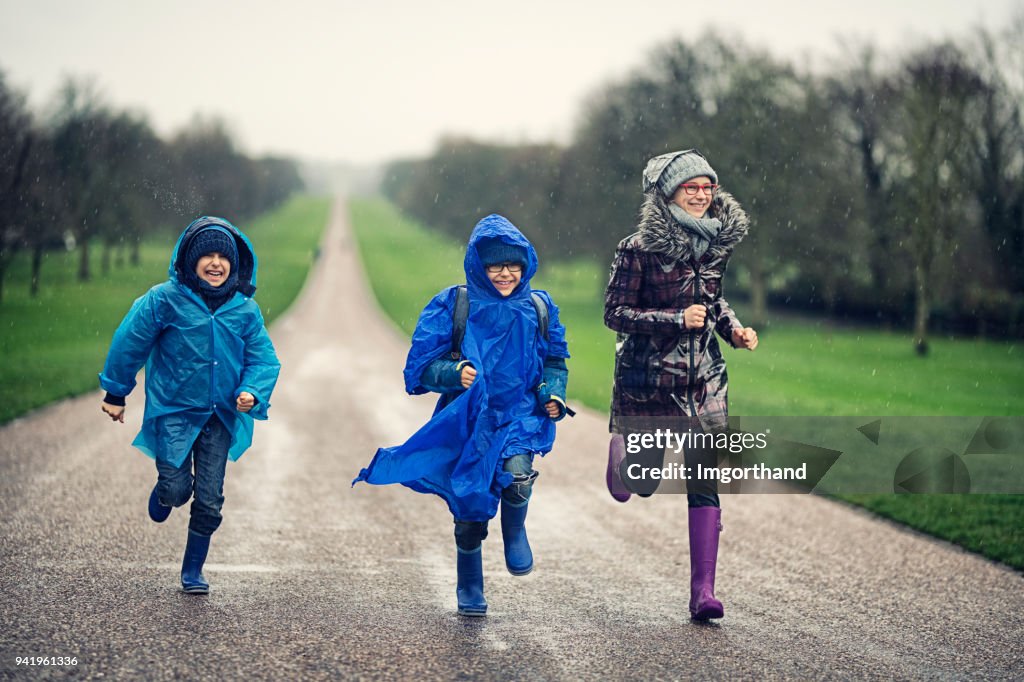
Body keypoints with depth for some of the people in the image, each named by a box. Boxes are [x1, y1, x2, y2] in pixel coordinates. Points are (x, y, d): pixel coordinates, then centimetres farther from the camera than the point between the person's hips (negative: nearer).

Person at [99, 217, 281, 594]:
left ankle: (193, 570, 21)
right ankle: (164, 492, 26)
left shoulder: (245, 309, -2)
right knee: (176, 489, -13)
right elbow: (129, 344, -1)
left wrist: (252, 392, -19)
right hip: (173, 410, -2)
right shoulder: (164, 300, -10)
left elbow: (263, 359, 1)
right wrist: (115, 393, 6)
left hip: (220, 417, 3)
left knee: (209, 499, 4)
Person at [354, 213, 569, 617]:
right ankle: (470, 590, 31)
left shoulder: (539, 308, 3)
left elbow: (555, 361, 16)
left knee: (517, 473, -30)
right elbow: (421, 364, -5)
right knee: (469, 510, 7)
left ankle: (514, 531, 4)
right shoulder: (453, 305, -5)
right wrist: (454, 372, -24)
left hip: (520, 414, 0)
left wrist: (553, 394, -3)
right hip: (468, 419, 0)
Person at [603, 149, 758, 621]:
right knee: (640, 485, 7)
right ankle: (621, 446, 44)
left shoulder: (717, 242, 5)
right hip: (648, 379, -3)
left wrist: (734, 330, 2)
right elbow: (615, 312, -12)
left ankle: (703, 591, -1)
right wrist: (677, 319, -23)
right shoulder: (640, 248, -11)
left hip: (703, 381, 3)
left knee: (704, 484, -4)